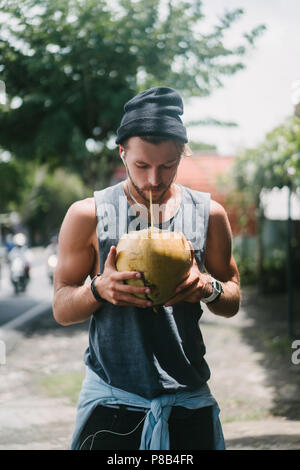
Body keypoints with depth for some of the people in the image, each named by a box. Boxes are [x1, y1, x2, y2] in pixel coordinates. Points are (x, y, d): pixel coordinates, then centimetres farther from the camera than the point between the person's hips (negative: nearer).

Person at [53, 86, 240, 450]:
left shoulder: (209, 214, 3)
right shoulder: (88, 215, -2)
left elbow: (233, 303, 11)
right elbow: (61, 308, 1)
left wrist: (209, 288, -12)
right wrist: (99, 289, -20)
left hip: (189, 399, 2)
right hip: (110, 401, -2)